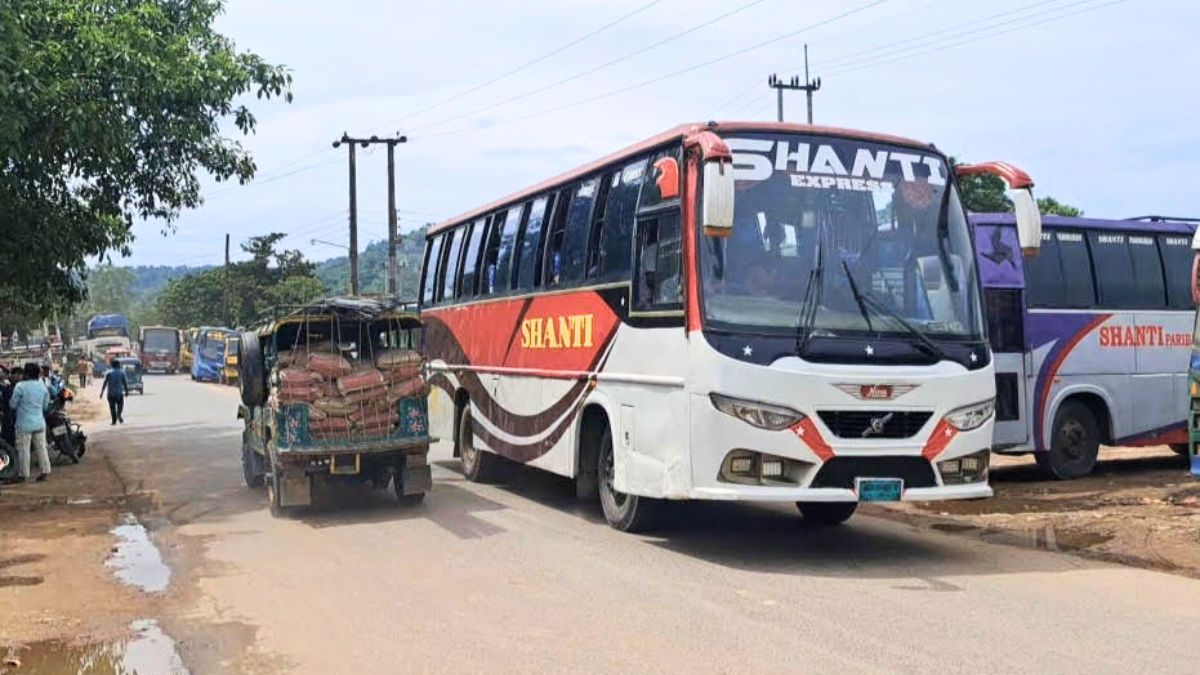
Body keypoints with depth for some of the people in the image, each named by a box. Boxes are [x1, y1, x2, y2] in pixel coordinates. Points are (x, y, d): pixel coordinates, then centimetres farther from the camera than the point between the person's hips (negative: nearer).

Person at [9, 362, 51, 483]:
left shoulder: (20, 387, -14)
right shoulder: (43, 386, 4)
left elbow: (13, 405, -5)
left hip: (25, 424, -5)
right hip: (40, 422, 5)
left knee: (24, 449, 2)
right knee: (41, 448, 10)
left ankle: (24, 475, 5)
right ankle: (45, 472, 12)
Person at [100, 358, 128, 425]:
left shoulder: (108, 373, -1)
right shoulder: (122, 372, 0)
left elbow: (104, 383, -4)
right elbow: (125, 383, 0)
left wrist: (102, 392, -1)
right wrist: (127, 391, 10)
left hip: (111, 394, 0)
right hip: (120, 393, 0)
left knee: (112, 408, 7)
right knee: (120, 406, 11)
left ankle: (114, 421, 6)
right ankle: (119, 414, -18)